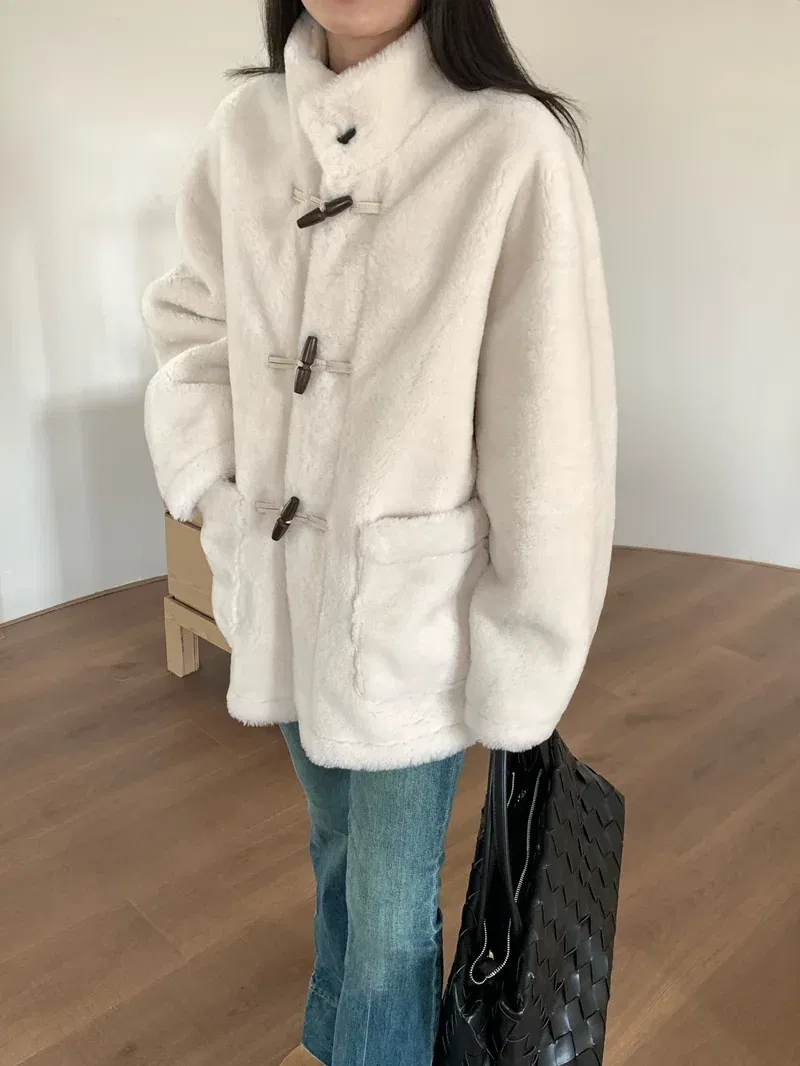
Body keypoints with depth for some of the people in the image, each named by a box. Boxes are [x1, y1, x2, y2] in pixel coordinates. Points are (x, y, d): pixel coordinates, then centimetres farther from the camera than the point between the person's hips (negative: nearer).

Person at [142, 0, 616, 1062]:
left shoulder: (511, 145, -18)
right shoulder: (245, 128, -2)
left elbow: (550, 442, -17)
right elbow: (190, 320, 12)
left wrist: (520, 669, -13)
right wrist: (208, 483, 0)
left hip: (411, 607, -5)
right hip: (281, 584, 5)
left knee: (392, 905, 11)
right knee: (334, 845, 27)